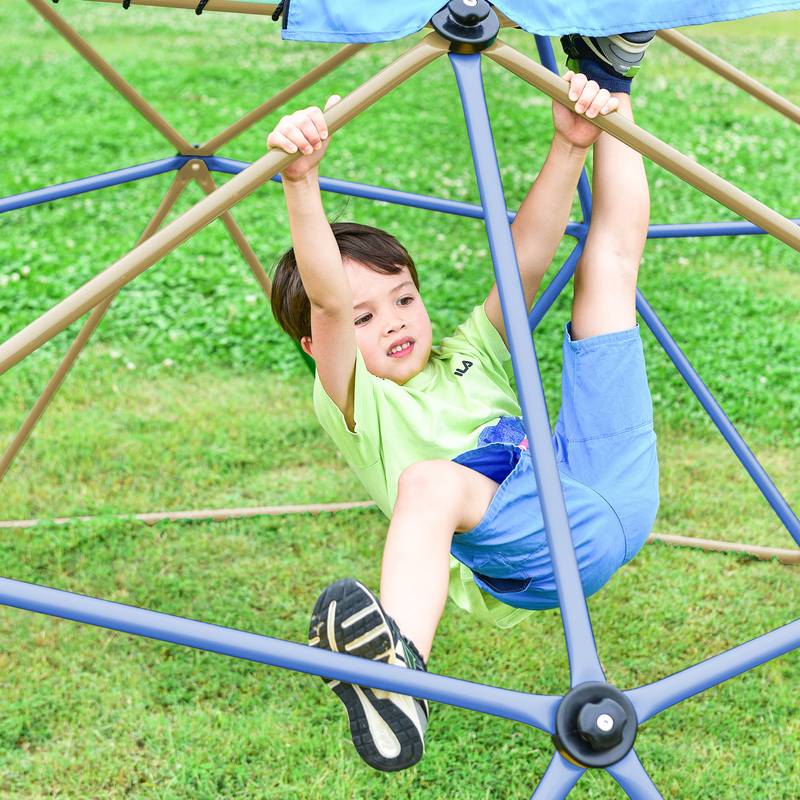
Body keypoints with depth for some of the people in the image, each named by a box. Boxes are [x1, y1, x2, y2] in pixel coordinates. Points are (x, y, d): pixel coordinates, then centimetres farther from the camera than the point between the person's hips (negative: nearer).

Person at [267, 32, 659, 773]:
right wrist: (301, 182, -26)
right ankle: (398, 677, -61)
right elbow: (326, 297, -10)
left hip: (612, 484, 5)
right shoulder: (352, 402, 9)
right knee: (430, 480, -43)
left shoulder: (472, 356, 26)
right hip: (533, 551, -5)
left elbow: (525, 260, 12)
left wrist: (572, 145, -2)